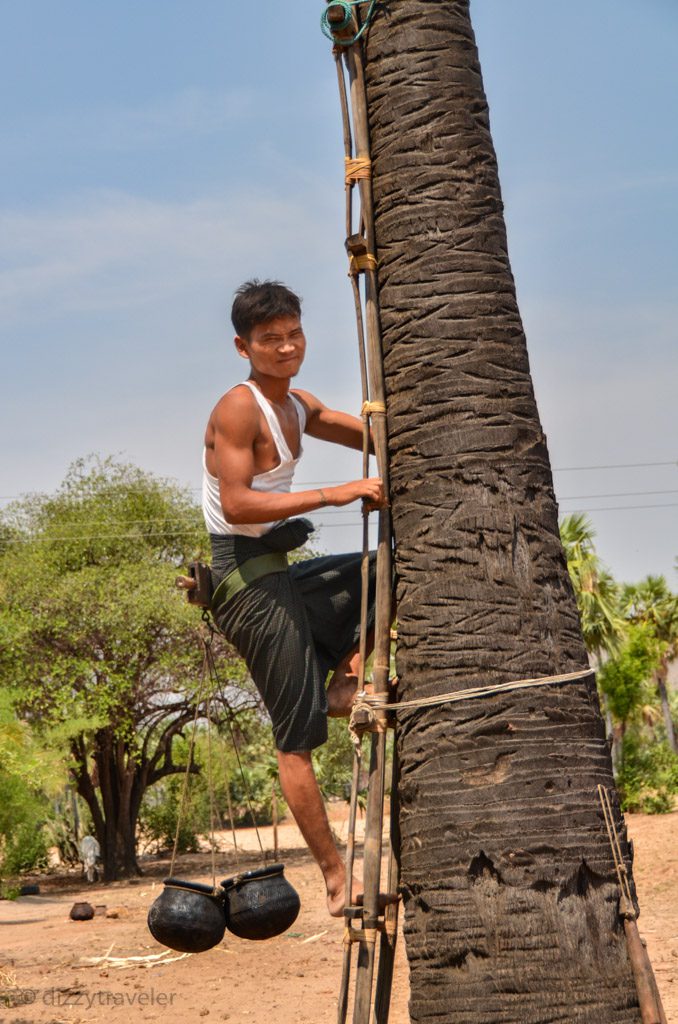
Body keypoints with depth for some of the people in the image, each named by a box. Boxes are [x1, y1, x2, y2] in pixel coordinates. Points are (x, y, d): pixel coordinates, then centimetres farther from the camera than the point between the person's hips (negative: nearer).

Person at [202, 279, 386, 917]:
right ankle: (337, 881, -2)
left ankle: (346, 677, 3)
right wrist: (333, 494, -27)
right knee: (298, 736, -7)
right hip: (249, 581, -9)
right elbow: (237, 504, -24)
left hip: (282, 575, 9)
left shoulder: (298, 407, 14)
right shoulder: (238, 409, -13)